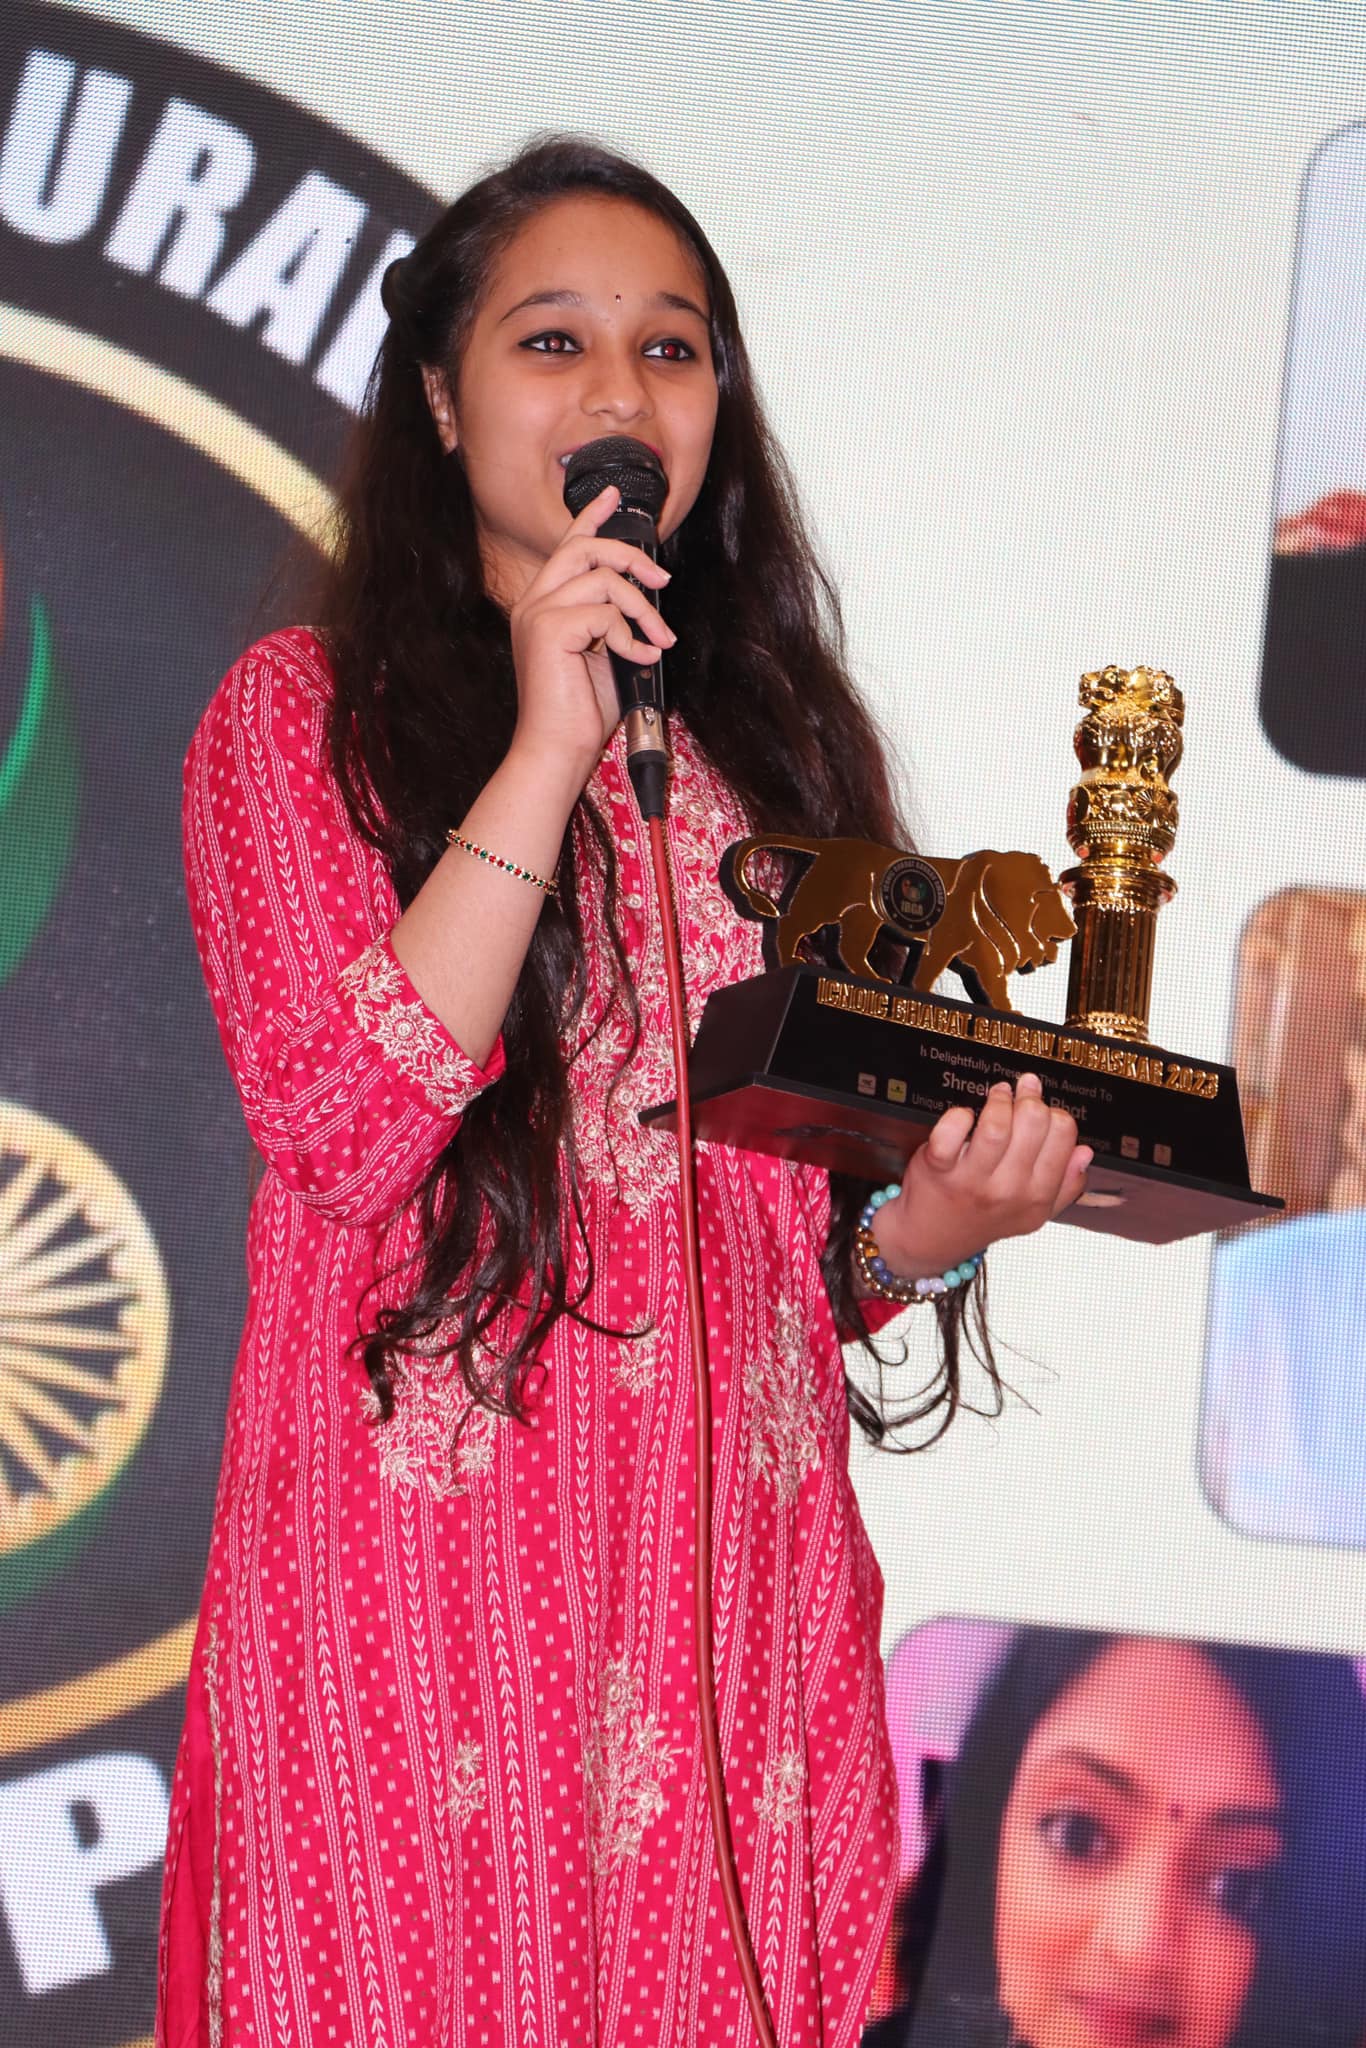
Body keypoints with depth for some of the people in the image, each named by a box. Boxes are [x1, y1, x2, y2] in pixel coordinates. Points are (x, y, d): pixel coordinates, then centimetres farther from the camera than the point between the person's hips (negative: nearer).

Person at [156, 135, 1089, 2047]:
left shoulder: (777, 735, 15)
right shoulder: (306, 708, 2)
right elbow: (337, 1133, -13)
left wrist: (933, 1223, -3)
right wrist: (548, 748, -15)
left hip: (740, 1551, 4)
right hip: (429, 1551, -4)